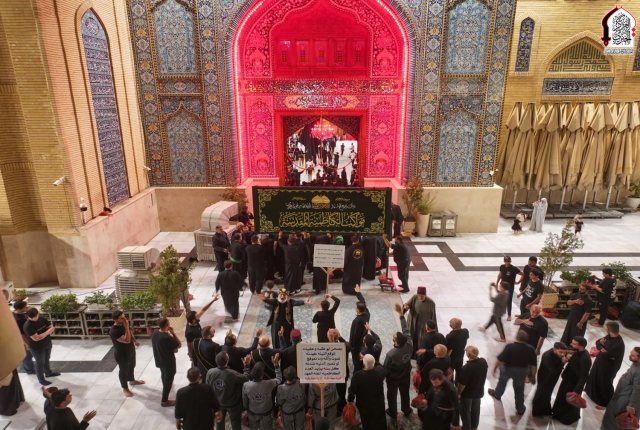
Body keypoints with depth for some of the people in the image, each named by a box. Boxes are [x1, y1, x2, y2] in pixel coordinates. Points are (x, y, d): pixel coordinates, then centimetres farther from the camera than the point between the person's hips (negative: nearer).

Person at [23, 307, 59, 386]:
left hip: (47, 344, 6)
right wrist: (47, 333, -21)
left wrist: (44, 333, -22)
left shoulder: (42, 318, -8)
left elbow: (52, 328, -5)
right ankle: (41, 379, 32)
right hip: (37, 348, -6)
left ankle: (48, 373, 48)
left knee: (46, 360, 26)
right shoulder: (27, 326, -27)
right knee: (40, 363, 12)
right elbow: (36, 338, -31)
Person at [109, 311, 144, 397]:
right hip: (122, 354, -7)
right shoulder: (113, 331, -35)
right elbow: (127, 340, -38)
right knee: (124, 371, 14)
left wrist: (135, 341, 11)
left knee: (131, 366, 28)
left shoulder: (124, 324, -11)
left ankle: (132, 380, 53)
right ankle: (125, 388, 36)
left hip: (130, 350, 7)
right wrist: (126, 327, -41)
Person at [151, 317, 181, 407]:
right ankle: (164, 401, 18)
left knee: (163, 374, 33)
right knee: (169, 379, 9)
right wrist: (173, 333, -22)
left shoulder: (155, 332, -11)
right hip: (168, 361, -8)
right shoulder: (167, 337, -35)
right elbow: (179, 345, -21)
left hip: (159, 359, 8)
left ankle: (165, 386, 59)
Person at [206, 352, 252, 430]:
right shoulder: (232, 374, -39)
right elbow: (246, 377, -21)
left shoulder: (210, 372, -26)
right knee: (235, 422, 23)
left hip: (217, 403, 3)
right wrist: (246, 365, -10)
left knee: (219, 421, 30)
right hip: (232, 404, -3)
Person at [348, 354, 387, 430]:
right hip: (378, 403, 2)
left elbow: (352, 390, -20)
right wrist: (372, 361, 4)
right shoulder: (380, 371, -28)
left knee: (367, 423, 26)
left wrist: (350, 400, -2)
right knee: (380, 421, 28)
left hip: (364, 404, -1)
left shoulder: (357, 375, -35)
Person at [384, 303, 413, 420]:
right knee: (405, 393, 28)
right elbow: (406, 329, -21)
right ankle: (406, 411, 51)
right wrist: (400, 312, -20)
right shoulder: (409, 345, -31)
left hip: (393, 378, -4)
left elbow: (386, 368, -22)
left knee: (392, 395, 24)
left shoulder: (390, 354, -40)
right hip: (406, 375, 4)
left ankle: (393, 413, 46)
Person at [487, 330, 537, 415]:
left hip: (508, 369, -2)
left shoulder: (510, 347, -26)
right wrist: (533, 376, 9)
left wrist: (495, 368, -6)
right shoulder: (530, 349, -14)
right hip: (522, 371, 2)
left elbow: (500, 359, -22)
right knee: (519, 390, 21)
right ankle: (520, 409, 34)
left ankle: (497, 394, 51)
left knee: (502, 381, 28)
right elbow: (534, 364, -5)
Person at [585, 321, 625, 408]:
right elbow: (598, 342, 1)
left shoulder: (618, 344, -34)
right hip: (601, 362, 9)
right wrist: (601, 348, -19)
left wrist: (601, 349, -12)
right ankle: (592, 391, 55)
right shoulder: (609, 336, -7)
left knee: (604, 383, 10)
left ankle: (605, 403, 31)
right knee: (595, 377, 29)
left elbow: (606, 355, -31)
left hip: (608, 367, -9)